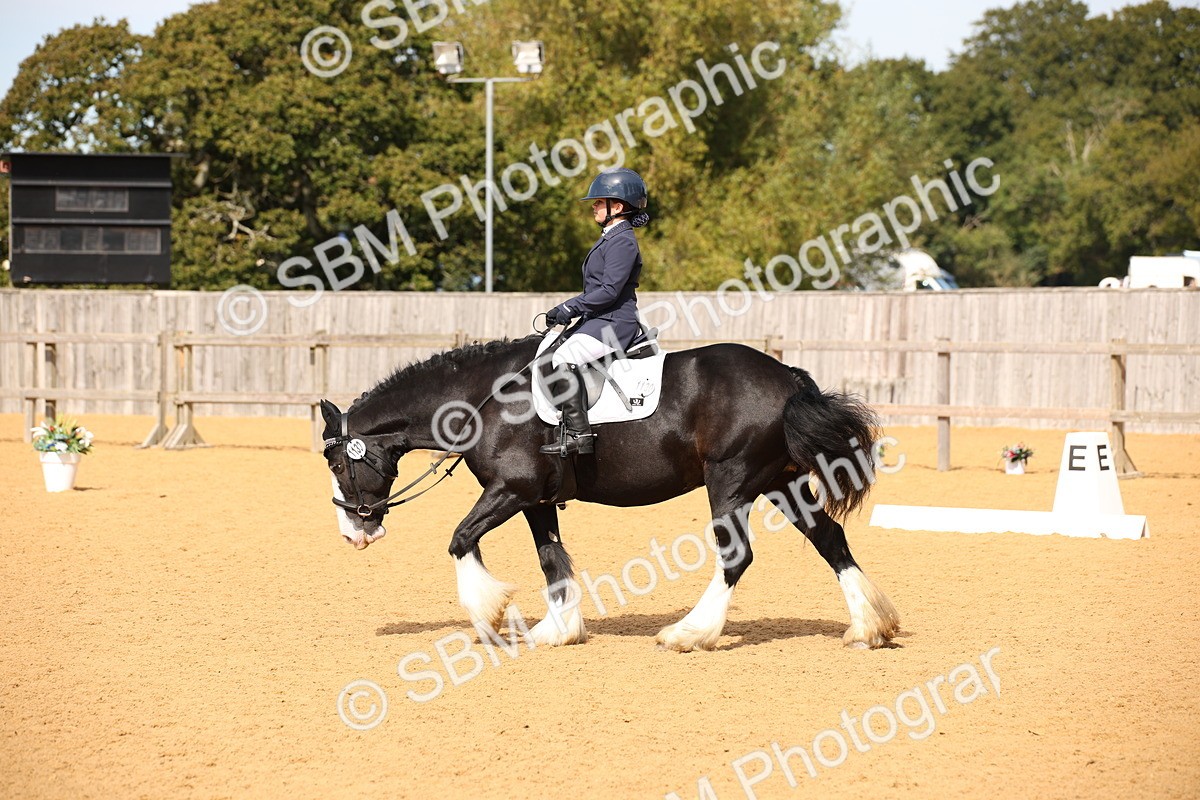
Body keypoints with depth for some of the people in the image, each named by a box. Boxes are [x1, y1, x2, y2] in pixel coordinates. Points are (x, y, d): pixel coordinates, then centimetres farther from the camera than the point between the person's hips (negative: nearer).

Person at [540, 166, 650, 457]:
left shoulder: (622, 241, -13)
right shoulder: (610, 238, 19)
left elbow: (610, 290, -22)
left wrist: (571, 308, -18)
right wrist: (566, 309, 12)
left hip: (614, 323, -11)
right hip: (601, 321, 11)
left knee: (564, 359, -27)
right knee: (557, 355, 15)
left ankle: (578, 433, -28)